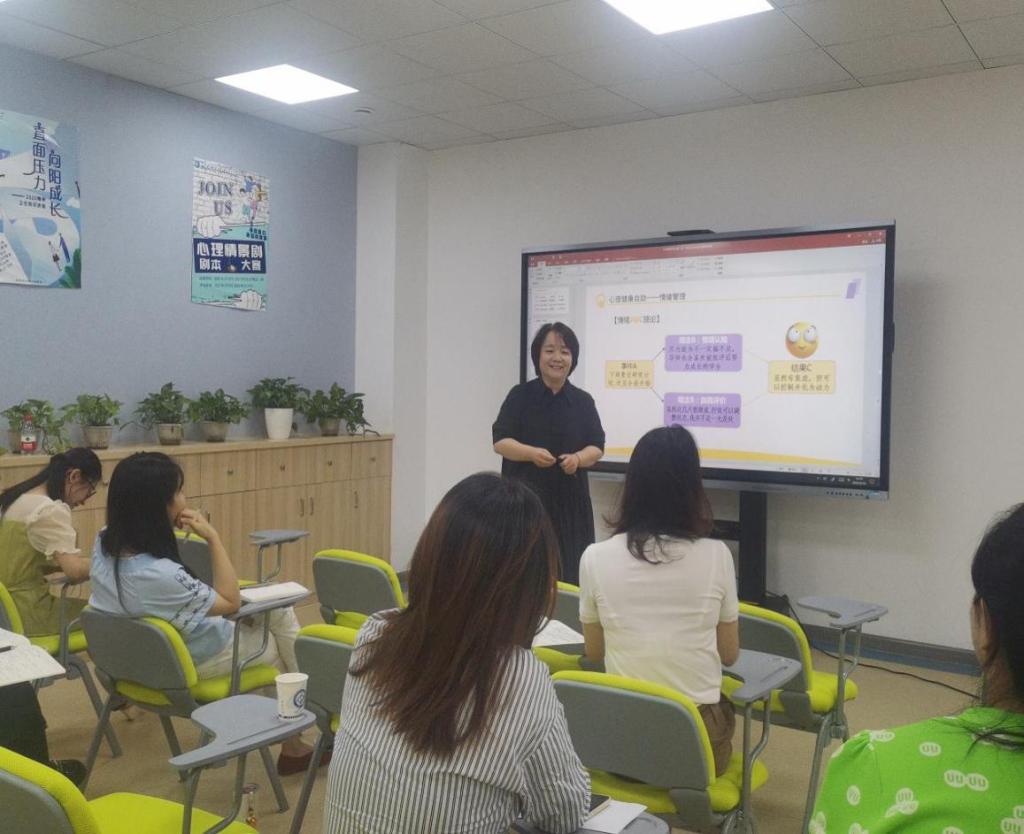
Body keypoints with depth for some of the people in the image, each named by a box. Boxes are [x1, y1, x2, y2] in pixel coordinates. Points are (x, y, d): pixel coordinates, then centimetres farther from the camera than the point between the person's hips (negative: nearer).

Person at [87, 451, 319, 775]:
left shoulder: (104, 543, -15)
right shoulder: (159, 575, -40)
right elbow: (231, 601, -23)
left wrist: (171, 528, -7)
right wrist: (213, 537, -24)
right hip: (200, 661, -8)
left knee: (277, 608, 20)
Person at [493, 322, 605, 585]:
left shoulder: (583, 401, 7)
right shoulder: (520, 395, 0)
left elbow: (597, 447, 7)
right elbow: (500, 441, -3)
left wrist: (578, 459, -15)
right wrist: (532, 453, -21)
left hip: (569, 499, 2)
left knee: (567, 572, -1)